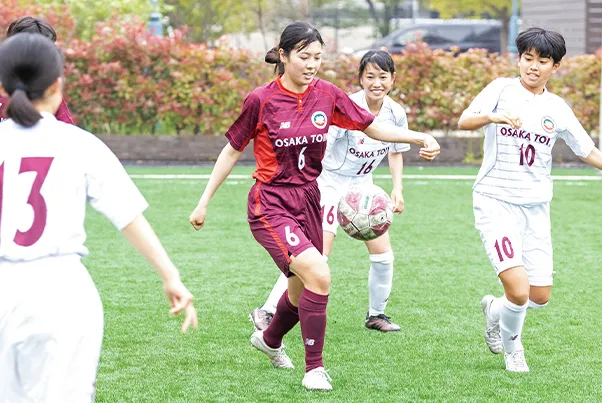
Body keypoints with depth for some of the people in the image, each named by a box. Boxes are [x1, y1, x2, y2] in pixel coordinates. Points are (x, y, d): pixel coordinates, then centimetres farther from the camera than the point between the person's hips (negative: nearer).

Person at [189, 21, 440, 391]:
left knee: (303, 290, 17)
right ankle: (314, 368, -11)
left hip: (308, 203, 6)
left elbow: (372, 128, 6)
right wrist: (204, 202, 1)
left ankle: (270, 339, 49)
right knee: (318, 275, -24)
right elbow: (232, 151, -2)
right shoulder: (261, 101, -12)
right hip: (270, 206, -6)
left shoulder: (327, 95, -2)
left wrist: (420, 138, -8)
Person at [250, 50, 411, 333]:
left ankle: (376, 314, 24)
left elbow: (395, 152, 13)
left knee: (383, 253, 2)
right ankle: (267, 312, -12)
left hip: (363, 185, 6)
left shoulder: (396, 113, -6)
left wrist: (397, 189, 4)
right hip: (331, 182, -6)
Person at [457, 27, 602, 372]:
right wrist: (493, 116, -36)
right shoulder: (502, 89, -4)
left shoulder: (558, 109, 7)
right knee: (519, 290, -17)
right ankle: (512, 347, 13)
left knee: (540, 297, 5)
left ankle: (495, 311, 38)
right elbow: (464, 122, -17)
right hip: (496, 202, -5)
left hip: (536, 207, 5)